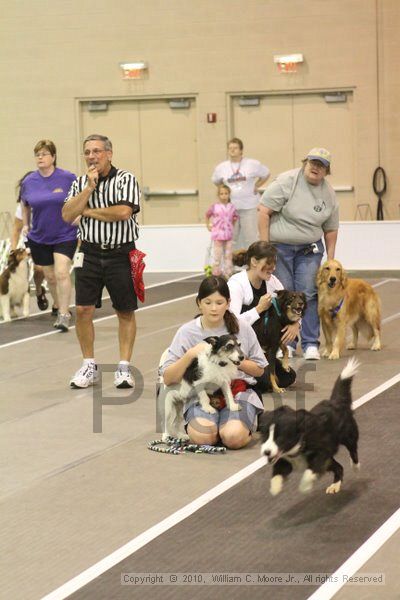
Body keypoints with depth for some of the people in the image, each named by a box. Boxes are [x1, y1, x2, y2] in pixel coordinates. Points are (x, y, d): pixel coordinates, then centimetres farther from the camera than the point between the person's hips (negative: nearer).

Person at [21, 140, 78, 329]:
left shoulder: (68, 178, -10)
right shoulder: (28, 181, 0)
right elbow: (25, 205, 18)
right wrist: (26, 225, 12)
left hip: (65, 235, -4)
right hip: (39, 238, 4)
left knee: (62, 273, -17)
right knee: (50, 277, 12)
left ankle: (64, 314, -12)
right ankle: (60, 309, 31)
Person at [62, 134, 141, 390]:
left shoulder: (126, 179, -5)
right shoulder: (80, 183, 9)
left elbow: (124, 212, -20)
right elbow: (67, 215, -4)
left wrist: (89, 211, -8)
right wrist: (89, 187, -10)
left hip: (121, 255, -3)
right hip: (90, 252, 3)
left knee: (126, 312, 3)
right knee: (83, 310, -2)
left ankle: (124, 368, 12)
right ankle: (89, 366, 11)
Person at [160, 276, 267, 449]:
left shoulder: (242, 329, 4)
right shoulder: (187, 332, 1)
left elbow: (259, 370, 11)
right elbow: (168, 379, -2)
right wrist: (190, 355, -17)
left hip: (237, 392, 0)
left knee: (234, 437, -28)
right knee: (203, 436, -30)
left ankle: (246, 423, 5)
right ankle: (194, 423, 4)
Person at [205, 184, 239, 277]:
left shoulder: (231, 207, 2)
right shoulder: (214, 207, -4)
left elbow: (235, 217, 17)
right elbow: (207, 215, 9)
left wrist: (232, 225, 8)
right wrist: (208, 226, 6)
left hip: (228, 234, 3)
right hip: (217, 234, -2)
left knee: (228, 255, 7)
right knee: (217, 255, 2)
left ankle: (228, 273, 13)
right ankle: (216, 273, 8)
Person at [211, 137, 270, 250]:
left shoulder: (252, 164, -3)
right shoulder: (221, 167, 4)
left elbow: (266, 174, 11)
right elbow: (216, 182, 22)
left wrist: (256, 186, 3)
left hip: (249, 206, -2)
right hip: (230, 206, 2)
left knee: (251, 236, -1)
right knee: (232, 237, 6)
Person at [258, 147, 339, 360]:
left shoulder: (329, 193, 2)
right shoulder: (287, 182, -13)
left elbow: (330, 229, 10)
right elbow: (264, 212, -14)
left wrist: (330, 260, 7)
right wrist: (264, 246, -15)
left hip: (309, 250, 3)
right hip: (279, 247, -3)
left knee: (308, 295, -5)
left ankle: (310, 344, 1)